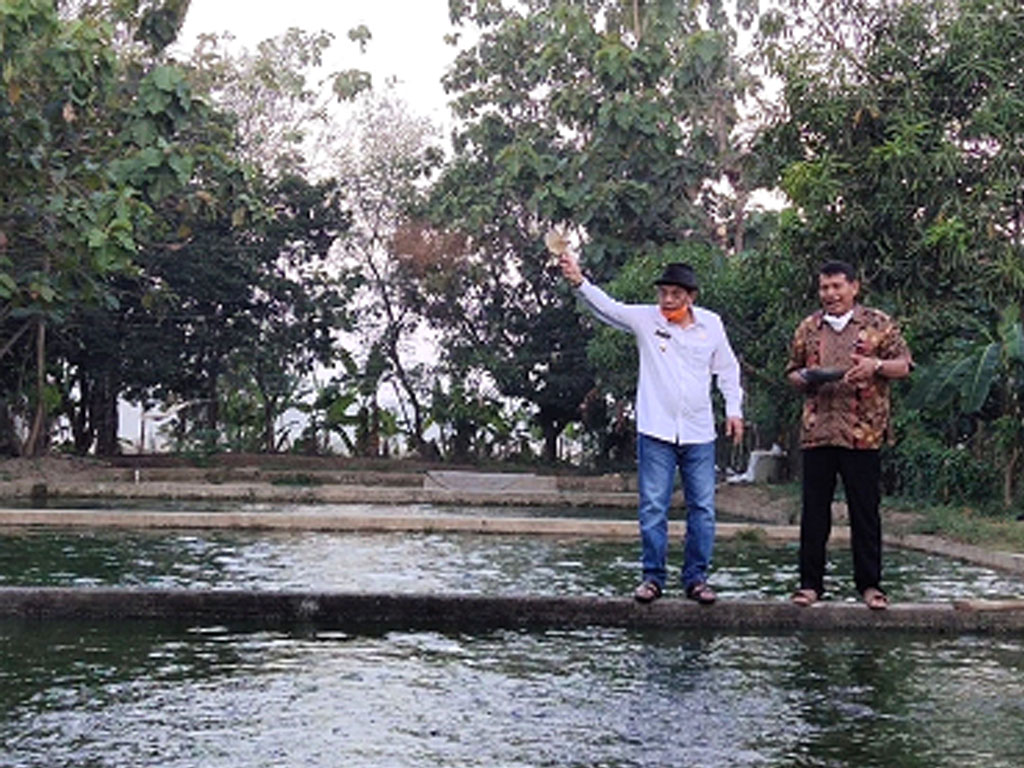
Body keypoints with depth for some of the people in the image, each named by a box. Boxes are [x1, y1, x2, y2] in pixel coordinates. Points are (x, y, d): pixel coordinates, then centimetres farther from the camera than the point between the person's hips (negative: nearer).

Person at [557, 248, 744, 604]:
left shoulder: (710, 324, 4)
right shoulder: (645, 319, -2)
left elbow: (727, 368, 15)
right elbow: (607, 307, -16)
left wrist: (733, 409, 8)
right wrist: (578, 281, -33)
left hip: (699, 433, 2)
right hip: (656, 431, -2)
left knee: (702, 508, 6)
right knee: (652, 507, 0)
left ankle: (696, 577, 17)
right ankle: (653, 576, 11)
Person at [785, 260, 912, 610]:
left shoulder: (878, 324, 5)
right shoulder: (808, 328, 14)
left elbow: (904, 366, 4)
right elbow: (792, 371, 21)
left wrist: (876, 365, -15)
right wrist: (803, 378, -2)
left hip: (862, 433, -2)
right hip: (816, 432, 3)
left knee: (865, 512, 3)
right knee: (814, 511, 4)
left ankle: (869, 584, 12)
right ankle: (811, 583, 12)